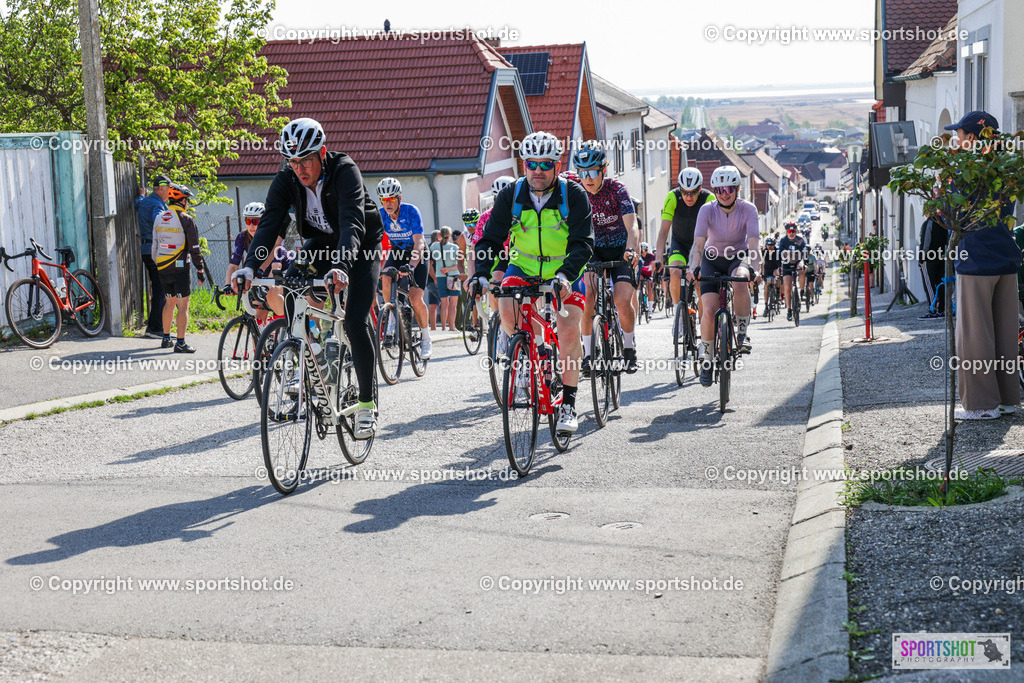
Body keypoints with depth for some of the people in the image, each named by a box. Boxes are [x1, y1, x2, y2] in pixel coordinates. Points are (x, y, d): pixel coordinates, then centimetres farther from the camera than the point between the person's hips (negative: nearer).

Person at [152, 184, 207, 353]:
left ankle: (166, 339, 26)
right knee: (183, 305, -3)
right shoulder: (186, 220, -10)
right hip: (180, 268, -6)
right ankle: (180, 343, -7)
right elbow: (194, 248, -10)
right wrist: (200, 270, -4)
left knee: (170, 302, 20)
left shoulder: (158, 218, 9)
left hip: (163, 269, 6)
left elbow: (154, 246, 13)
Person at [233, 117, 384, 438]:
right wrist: (250, 265, -44)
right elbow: (269, 223, -26)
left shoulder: (344, 171, -31)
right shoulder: (286, 181, -17)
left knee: (355, 322, -16)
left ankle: (367, 403, -4)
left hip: (361, 245, -5)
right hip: (321, 242, 5)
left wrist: (342, 266, -61)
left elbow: (352, 223, -43)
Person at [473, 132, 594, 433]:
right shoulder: (510, 195, -9)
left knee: (569, 330, -19)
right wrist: (481, 274, -26)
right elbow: (491, 239, -8)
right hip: (524, 267, 2)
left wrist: (565, 275, -39)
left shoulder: (574, 195, -15)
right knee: (507, 310, -27)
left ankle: (568, 405, -6)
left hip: (565, 272, -2)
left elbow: (582, 243, -21)